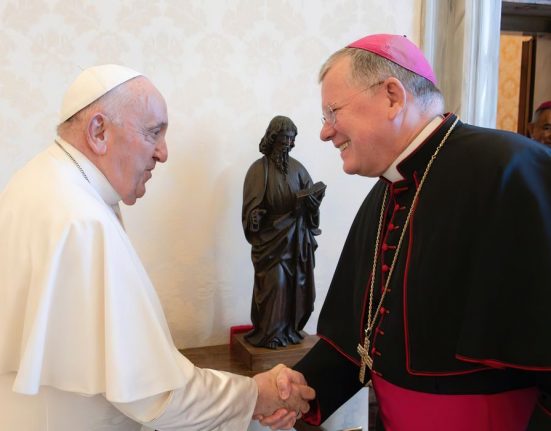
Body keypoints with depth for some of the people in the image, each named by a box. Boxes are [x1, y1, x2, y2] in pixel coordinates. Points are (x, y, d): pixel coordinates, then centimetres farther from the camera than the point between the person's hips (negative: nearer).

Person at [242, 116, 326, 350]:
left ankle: (290, 329, 20)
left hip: (297, 237, 5)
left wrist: (314, 195, -18)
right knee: (274, 283, -7)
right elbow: (252, 204, -9)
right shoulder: (259, 169, -4)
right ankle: (269, 333, 6)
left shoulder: (297, 168, 9)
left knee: (295, 282, 6)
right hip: (271, 236, -4)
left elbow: (312, 196, 4)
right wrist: (254, 218, -29)